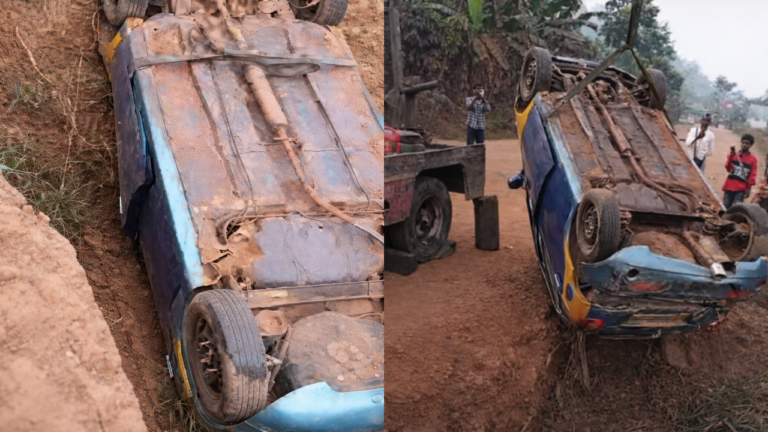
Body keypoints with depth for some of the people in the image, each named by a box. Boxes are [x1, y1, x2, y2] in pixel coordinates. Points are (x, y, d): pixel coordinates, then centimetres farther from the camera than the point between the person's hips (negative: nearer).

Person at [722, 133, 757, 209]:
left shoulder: (753, 159, 2)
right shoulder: (733, 155, 6)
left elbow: (752, 175, 1)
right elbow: (728, 168, -6)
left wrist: (749, 189, -4)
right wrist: (731, 156, -17)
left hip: (741, 189, -2)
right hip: (729, 186, 2)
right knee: (725, 208, 8)